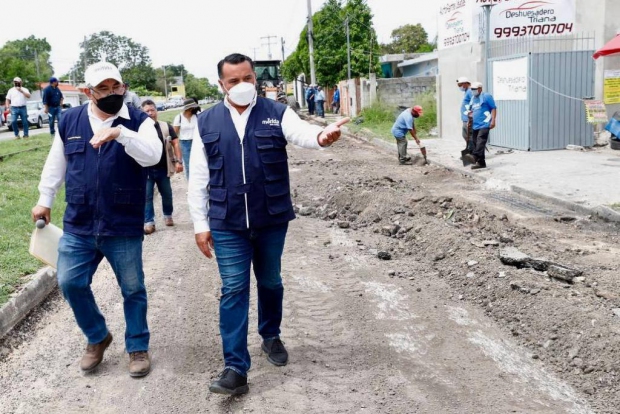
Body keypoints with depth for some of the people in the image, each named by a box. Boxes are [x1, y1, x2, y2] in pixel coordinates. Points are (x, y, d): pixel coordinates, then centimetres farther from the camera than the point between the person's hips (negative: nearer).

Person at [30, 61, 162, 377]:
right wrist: (45, 200, 18)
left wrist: (120, 132, -37)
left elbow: (152, 156, -25)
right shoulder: (70, 120, 4)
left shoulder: (138, 121, -6)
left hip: (124, 228, -3)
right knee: (70, 283, 6)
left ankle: (137, 347, 28)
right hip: (77, 226, 3)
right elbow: (56, 163, 15)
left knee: (133, 289, 8)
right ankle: (97, 337, 30)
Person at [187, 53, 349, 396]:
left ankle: (271, 336, 41)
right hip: (227, 225, 0)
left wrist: (321, 135, -46)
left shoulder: (277, 113, -1)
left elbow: (300, 133, -22)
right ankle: (235, 367, 7)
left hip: (272, 220, 0)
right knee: (233, 291, 1)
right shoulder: (207, 122, 3)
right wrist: (201, 224, 1)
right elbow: (198, 178, 4)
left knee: (270, 282, 16)